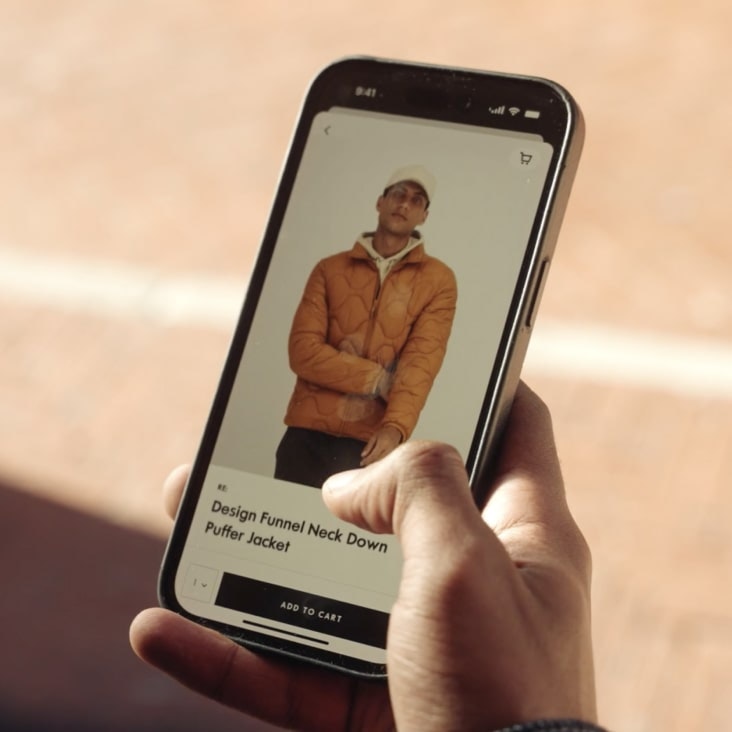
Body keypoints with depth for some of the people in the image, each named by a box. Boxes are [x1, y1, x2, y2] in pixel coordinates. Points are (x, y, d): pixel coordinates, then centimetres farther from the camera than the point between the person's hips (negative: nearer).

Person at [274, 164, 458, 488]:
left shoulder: (438, 280, 5)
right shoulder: (330, 269, 9)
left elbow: (422, 363, -8)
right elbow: (304, 352, -1)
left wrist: (395, 428, -24)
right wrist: (380, 379, -11)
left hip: (372, 443, -1)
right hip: (308, 436, 2)